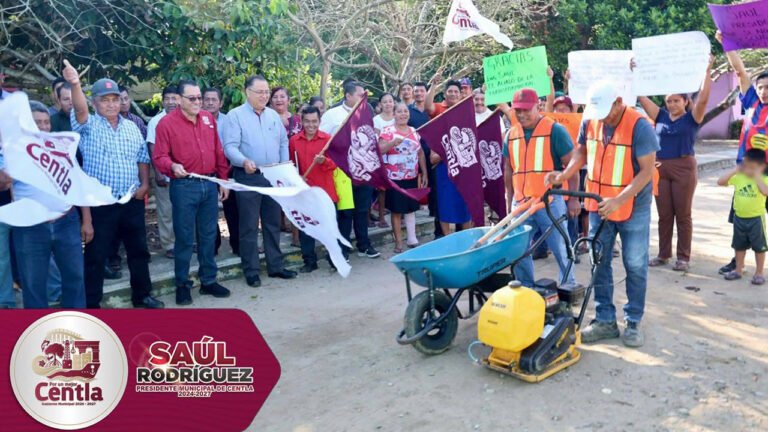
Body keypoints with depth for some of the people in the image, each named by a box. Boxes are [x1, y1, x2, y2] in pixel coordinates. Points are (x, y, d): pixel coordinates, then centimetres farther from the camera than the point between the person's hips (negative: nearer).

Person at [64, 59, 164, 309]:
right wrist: (75, 84, -44)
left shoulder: (132, 127, 10)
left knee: (138, 250, 13)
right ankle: (91, 304, 16)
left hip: (132, 202, 4)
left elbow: (143, 158, 14)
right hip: (100, 203, -4)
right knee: (96, 255, 4)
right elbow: (80, 110, -26)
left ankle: (142, 295, 28)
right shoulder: (89, 125, -4)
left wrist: (144, 184, 0)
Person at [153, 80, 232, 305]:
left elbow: (218, 152, 12)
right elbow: (159, 156, -9)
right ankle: (182, 285, 15)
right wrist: (172, 166, -30)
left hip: (210, 184, 5)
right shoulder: (166, 123, -5)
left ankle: (209, 281, 23)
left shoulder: (209, 119, 10)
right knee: (185, 238, 2)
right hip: (184, 187, -5)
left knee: (208, 236, 12)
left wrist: (223, 180, 11)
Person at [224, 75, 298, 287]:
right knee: (249, 226, 1)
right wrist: (244, 161, -32)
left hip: (274, 177, 5)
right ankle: (251, 271, 10)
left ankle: (275, 266, 22)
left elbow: (284, 143, 15)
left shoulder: (273, 115, 12)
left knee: (273, 223, 12)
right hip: (248, 177, -5)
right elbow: (230, 147, -14)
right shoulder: (235, 115, -5)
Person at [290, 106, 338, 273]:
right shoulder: (293, 140, 2)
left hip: (325, 190, -2)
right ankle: (310, 261, 17)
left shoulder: (328, 139, -3)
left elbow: (334, 164, -5)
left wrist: (324, 161, -24)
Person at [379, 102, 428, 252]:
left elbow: (421, 153, 15)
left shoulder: (414, 131, 11)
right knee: (396, 211, 2)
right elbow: (380, 150, -16)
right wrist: (393, 142, -32)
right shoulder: (387, 130, -5)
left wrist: (424, 174, 12)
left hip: (412, 177, 5)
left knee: (411, 208, 11)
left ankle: (412, 239, 21)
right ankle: (398, 242, 11)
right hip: (395, 178, -5)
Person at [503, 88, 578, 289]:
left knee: (561, 249, 4)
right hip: (520, 203, 5)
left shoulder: (555, 130, -6)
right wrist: (509, 201, 17)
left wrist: (573, 199, -10)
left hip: (550, 202, -5)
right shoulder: (511, 134, 9)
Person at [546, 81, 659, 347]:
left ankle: (633, 323, 20)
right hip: (599, 206, 5)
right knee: (600, 264, 9)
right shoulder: (589, 121, -4)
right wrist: (563, 176, -6)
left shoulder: (639, 126, -19)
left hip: (633, 208, -5)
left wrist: (618, 200, -30)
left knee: (635, 266, 6)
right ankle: (605, 320, 21)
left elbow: (647, 171, -20)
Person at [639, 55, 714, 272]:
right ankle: (663, 254, 18)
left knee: (682, 215, 2)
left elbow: (703, 98, -17)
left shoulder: (692, 118, -1)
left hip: (684, 169, -4)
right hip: (660, 169, 4)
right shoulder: (661, 116, 9)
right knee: (664, 214, 9)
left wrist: (707, 71, -20)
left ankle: (683, 257, 10)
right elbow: (641, 97, 7)